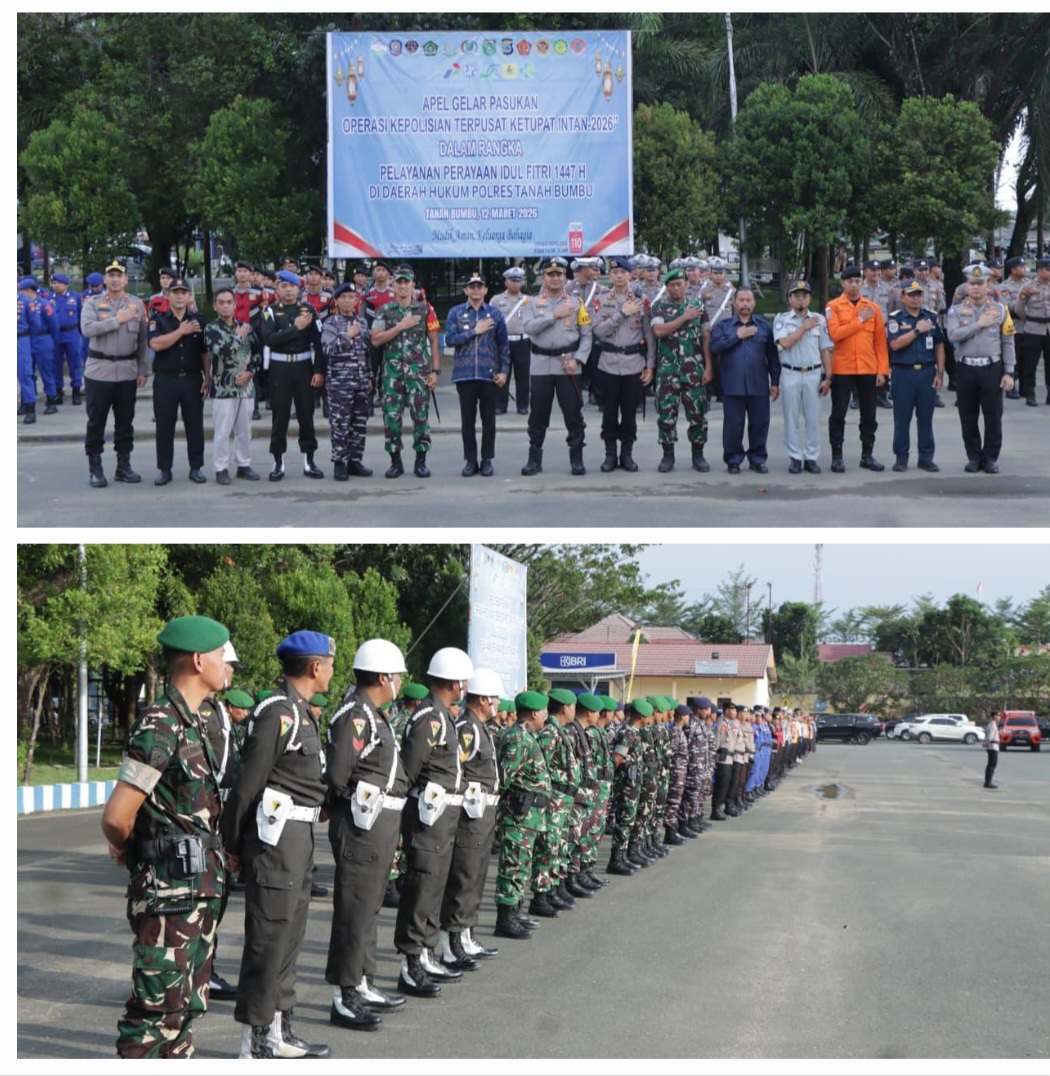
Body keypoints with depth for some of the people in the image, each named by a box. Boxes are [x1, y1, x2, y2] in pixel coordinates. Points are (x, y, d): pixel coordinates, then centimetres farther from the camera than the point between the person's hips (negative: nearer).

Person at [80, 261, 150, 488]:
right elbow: (87, 329, -18)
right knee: (96, 421, 2)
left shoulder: (137, 304, 7)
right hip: (99, 370, -3)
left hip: (127, 371, 3)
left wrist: (143, 370, 4)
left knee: (125, 421, 10)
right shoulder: (93, 303, -1)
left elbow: (143, 339, 8)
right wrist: (117, 320, -19)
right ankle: (95, 469, 9)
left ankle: (124, 466, 20)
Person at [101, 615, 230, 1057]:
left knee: (187, 1003, 15)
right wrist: (128, 850, 0)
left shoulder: (192, 722, 13)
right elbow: (116, 819, -20)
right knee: (159, 1007, -6)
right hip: (169, 888, -9)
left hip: (199, 886, 9)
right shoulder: (160, 726, -18)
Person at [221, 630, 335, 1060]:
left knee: (288, 936, 15)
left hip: (299, 836, 10)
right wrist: (233, 844, -12)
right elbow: (248, 782, -17)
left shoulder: (298, 711, 16)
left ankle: (278, 1032, 24)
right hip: (277, 836, -10)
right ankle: (255, 1042, 2)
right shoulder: (277, 713, -16)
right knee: (269, 937, -4)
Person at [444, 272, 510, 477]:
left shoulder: (495, 313, 7)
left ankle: (487, 460, 10)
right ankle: (470, 460, 10)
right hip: (464, 373, 0)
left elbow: (503, 344, 6)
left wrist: (504, 371, -2)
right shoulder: (456, 312, 5)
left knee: (488, 418, 3)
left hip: (489, 374, 0)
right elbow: (450, 339, -6)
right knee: (468, 419, 3)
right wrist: (475, 331, -11)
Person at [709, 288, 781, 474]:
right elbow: (714, 347, -10)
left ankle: (757, 459, 15)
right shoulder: (723, 326, 7)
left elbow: (772, 356, 10)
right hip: (733, 386, -1)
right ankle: (733, 460, 11)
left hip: (759, 386, 1)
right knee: (733, 424, 1)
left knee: (759, 422, 4)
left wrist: (775, 382, 6)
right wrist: (737, 336, -9)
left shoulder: (764, 326, 11)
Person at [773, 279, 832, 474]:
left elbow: (825, 350, 7)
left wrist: (828, 377, 2)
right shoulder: (781, 319, 2)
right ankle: (795, 457, 8)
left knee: (813, 418, 3)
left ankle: (811, 457, 9)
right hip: (790, 374, -1)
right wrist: (805, 327, -9)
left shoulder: (819, 320, 8)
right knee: (791, 418, 2)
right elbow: (785, 343, -14)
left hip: (813, 374, 1)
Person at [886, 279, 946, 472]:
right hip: (903, 373, -3)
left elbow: (939, 346, 11)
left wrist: (940, 372, 4)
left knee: (926, 417, 5)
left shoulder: (931, 317, 10)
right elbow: (895, 344, -15)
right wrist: (917, 330, -13)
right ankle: (901, 457, 10)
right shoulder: (895, 318, -1)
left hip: (927, 371, 3)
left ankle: (926, 457, 12)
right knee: (902, 417, 2)